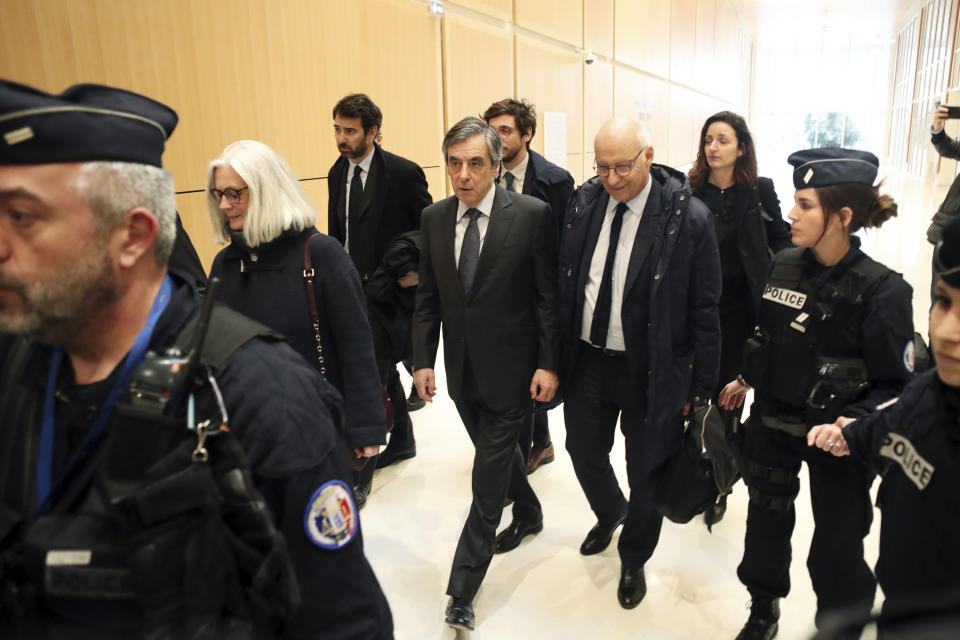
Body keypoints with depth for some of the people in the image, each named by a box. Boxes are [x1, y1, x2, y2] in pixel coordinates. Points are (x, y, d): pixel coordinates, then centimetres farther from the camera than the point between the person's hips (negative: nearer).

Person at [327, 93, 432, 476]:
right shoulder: (337, 174, 8)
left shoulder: (403, 173, -12)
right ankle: (402, 441, 40)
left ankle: (359, 477, 2)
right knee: (384, 371, 20)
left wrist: (421, 271, -13)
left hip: (389, 291, -7)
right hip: (351, 291, 7)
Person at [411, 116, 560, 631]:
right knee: (498, 452, 23)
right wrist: (424, 359, 2)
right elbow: (428, 297, 6)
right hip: (463, 370, 5)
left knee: (488, 477, 0)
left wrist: (548, 365, -11)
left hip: (510, 370, -5)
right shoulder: (434, 218, 2)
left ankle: (462, 589, 12)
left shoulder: (532, 215, -12)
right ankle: (527, 514, 51)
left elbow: (549, 296, -9)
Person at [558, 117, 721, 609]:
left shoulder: (688, 217, -16)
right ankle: (610, 513, 56)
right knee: (583, 451, 22)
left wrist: (700, 385, -7)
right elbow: (563, 285, 5)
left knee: (646, 474, 13)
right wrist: (557, 356, 7)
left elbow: (703, 311, -11)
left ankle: (634, 560, 41)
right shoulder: (582, 203, -3)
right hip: (587, 360, 4)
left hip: (651, 370, -4)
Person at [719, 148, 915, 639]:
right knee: (766, 523, 21)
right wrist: (746, 379, 11)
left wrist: (856, 420, -29)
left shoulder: (881, 291, -18)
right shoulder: (783, 266, -4)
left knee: (836, 551, 9)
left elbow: (896, 385, -14)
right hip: (771, 425, 5)